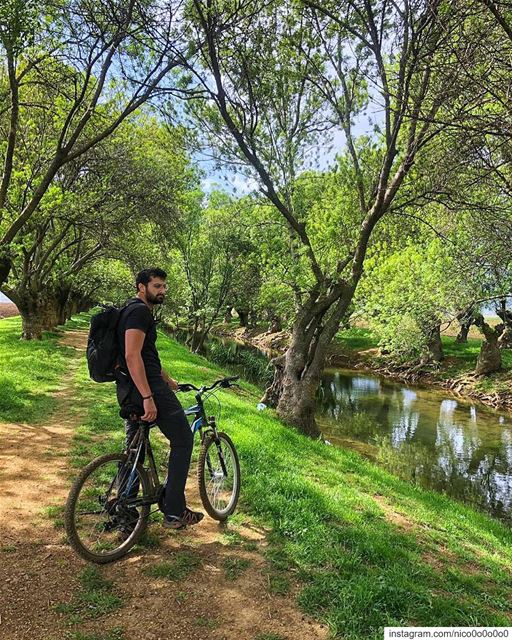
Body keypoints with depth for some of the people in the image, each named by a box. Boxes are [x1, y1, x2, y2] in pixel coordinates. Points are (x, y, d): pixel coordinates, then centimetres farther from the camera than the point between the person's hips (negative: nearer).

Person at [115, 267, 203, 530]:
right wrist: (148, 397, -26)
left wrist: (166, 379, 36)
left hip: (128, 392, 10)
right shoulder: (140, 311, -12)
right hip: (147, 388, -10)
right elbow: (132, 355, -23)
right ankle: (174, 512, 4)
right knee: (183, 439, 0)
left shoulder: (132, 311, 21)